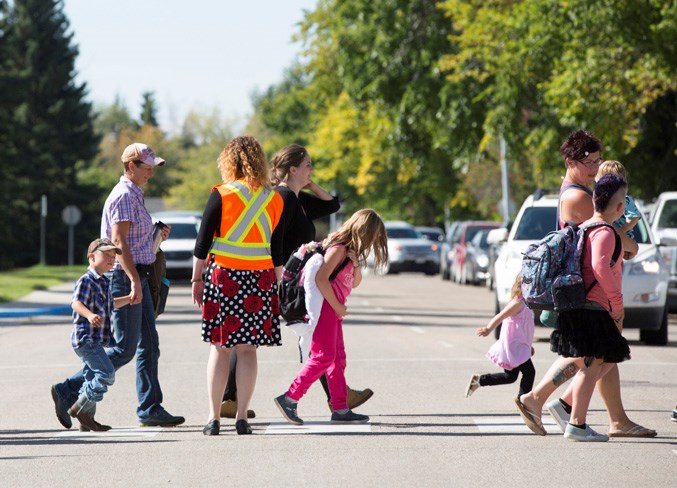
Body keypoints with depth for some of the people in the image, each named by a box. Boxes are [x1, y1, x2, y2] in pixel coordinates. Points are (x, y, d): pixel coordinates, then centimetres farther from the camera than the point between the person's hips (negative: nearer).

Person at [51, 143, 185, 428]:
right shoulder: (123, 196, -13)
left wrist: (157, 236, 11)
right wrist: (134, 281, -27)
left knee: (149, 346, 7)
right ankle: (68, 392, -3)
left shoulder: (135, 196, 19)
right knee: (124, 349, -8)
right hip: (125, 277, -10)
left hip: (138, 277, 10)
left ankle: (150, 409, 8)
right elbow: (119, 241, -21)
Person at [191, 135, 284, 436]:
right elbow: (278, 248, 9)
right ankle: (242, 417, 2)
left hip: (223, 276, -2)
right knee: (247, 349, 5)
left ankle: (214, 419, 2)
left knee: (219, 348, 3)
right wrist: (274, 282, 17)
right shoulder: (274, 199, 6)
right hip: (261, 278, 2)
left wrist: (197, 279, 5)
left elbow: (203, 242, -3)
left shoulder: (221, 195, -4)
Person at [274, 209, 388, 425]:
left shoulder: (349, 249, 16)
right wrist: (337, 306, -18)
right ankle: (289, 399, -12)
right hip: (324, 307, -10)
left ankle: (340, 409, 11)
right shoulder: (339, 248, -13)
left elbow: (354, 283, 23)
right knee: (323, 357, -13)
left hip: (333, 309, 10)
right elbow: (321, 278, -24)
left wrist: (356, 264, 3)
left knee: (338, 359, 9)